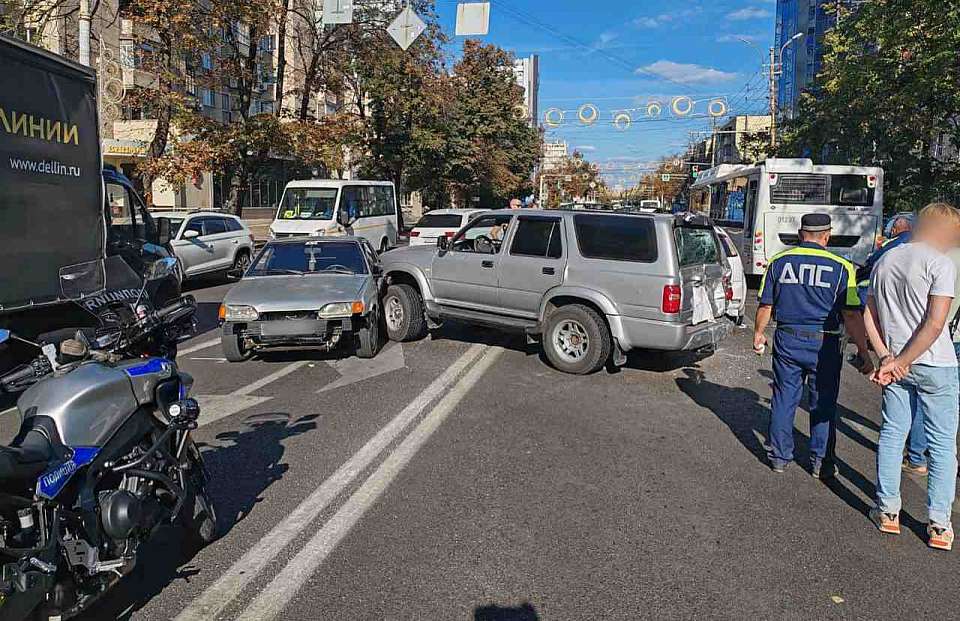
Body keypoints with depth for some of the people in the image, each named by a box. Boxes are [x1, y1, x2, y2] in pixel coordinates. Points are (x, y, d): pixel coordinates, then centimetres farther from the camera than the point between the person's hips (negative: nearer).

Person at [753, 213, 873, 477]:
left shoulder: (779, 262, 1)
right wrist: (863, 352, -3)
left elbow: (765, 305, 5)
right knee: (823, 404, 11)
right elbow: (852, 315, -9)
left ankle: (780, 456, 21)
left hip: (786, 339, 2)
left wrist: (758, 334, 19)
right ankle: (821, 463, 19)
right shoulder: (841, 267, -6)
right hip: (824, 344, -2)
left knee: (784, 398, 12)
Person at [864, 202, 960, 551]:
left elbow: (869, 315, 5)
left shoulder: (884, 261, 8)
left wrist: (887, 358, -2)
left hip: (895, 364, 5)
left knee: (892, 433, 13)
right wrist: (899, 362, -14)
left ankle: (887, 511, 19)